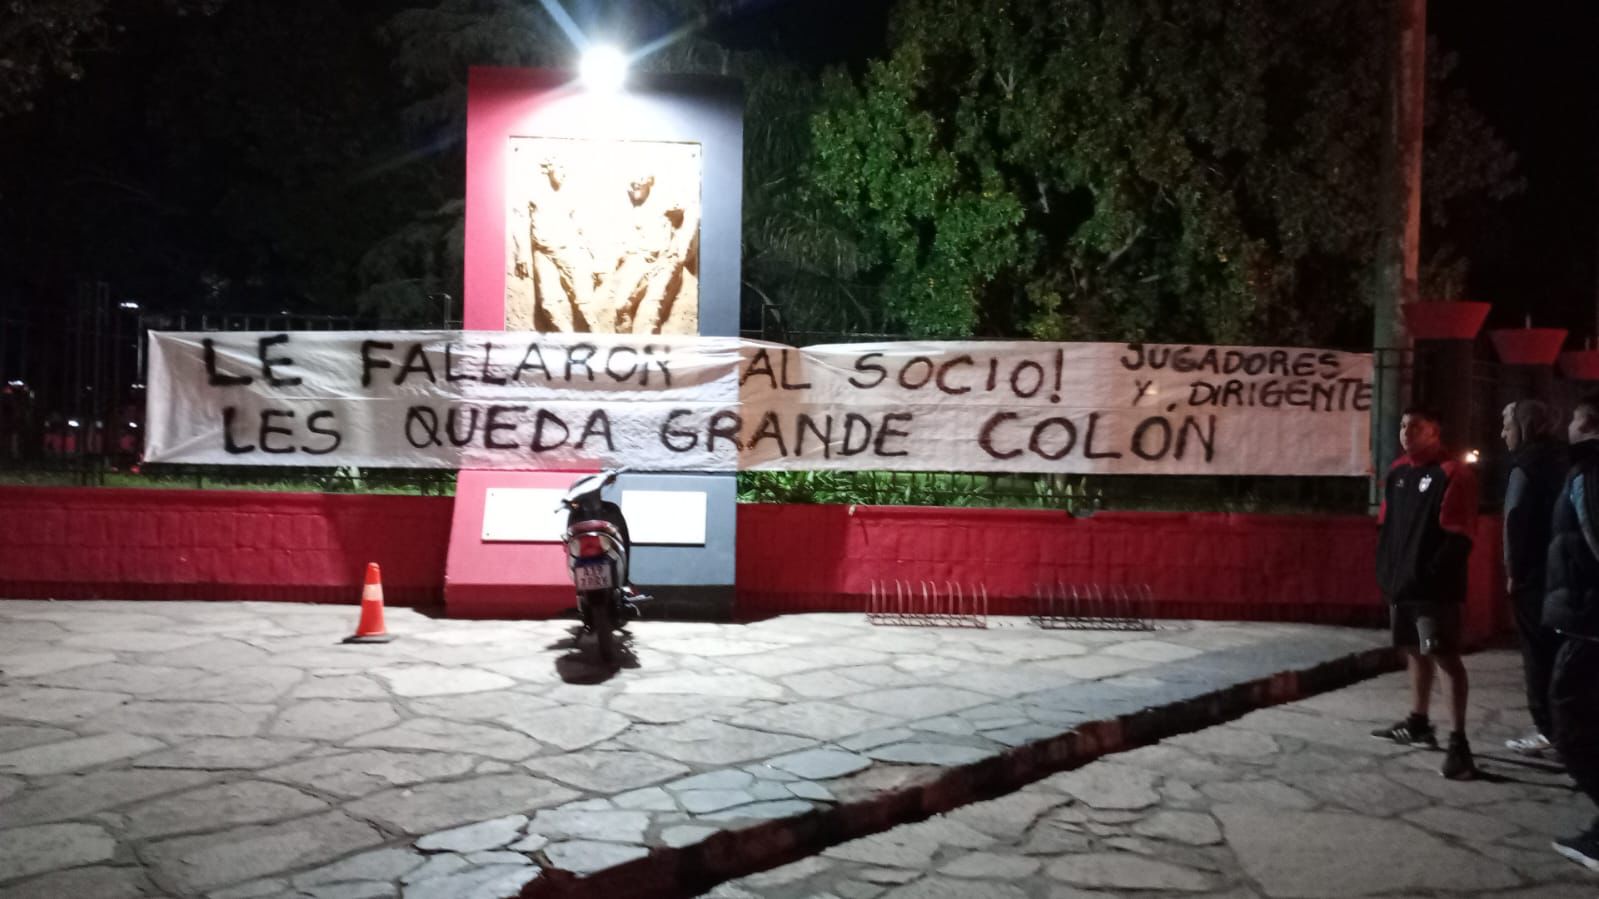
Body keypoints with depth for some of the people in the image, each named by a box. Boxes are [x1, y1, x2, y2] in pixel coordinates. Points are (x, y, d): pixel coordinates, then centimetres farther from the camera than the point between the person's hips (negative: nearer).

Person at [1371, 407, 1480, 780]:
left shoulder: (1453, 474, -11)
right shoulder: (1397, 472, 14)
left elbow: (1458, 536, -16)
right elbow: (1386, 525, 19)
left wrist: (1433, 575, -21)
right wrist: (1385, 570, 13)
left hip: (1434, 587, -8)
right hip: (1402, 583, 8)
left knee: (1445, 657, -9)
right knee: (1415, 652, 18)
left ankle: (1458, 742, -6)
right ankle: (1418, 724, 33)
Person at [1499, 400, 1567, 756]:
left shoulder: (1527, 463, -11)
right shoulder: (1559, 459, 14)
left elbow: (1517, 520, -17)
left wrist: (1514, 569, -11)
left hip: (1534, 572, -8)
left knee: (1538, 651, -3)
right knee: (1558, 648, 12)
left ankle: (1548, 730, 0)